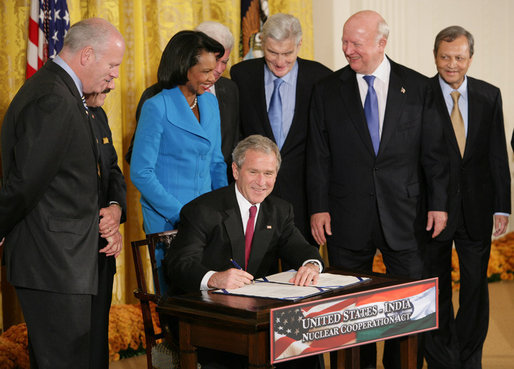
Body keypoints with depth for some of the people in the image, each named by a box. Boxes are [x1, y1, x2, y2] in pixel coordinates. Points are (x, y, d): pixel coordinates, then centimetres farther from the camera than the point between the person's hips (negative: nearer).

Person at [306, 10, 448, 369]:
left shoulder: (417, 87, 2)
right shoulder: (327, 90, 4)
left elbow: (434, 151, 3)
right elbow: (318, 155, 3)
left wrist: (439, 203, -1)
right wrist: (318, 208, -3)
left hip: (405, 216, 0)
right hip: (348, 217, 1)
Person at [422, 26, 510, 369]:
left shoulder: (489, 96, 2)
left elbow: (498, 155, 4)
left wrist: (502, 206, -1)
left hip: (476, 208, 2)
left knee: (476, 285, 9)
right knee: (436, 287, 10)